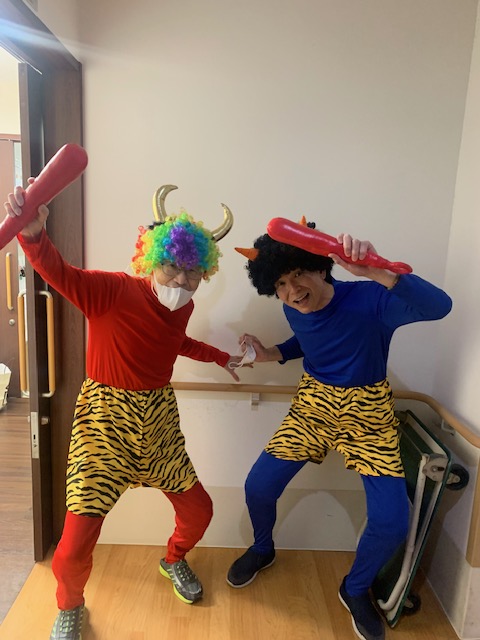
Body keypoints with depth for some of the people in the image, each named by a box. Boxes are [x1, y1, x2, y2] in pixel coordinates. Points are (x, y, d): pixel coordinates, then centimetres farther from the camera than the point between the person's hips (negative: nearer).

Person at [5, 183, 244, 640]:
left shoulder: (182, 306, 1)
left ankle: (173, 560, 49)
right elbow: (58, 274, -35)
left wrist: (221, 357, 32)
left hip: (159, 423, 6)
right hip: (106, 422, -5)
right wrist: (32, 232, -55)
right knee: (75, 545, -5)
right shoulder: (112, 290, -19)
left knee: (198, 510, 13)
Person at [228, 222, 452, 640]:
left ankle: (356, 589, 26)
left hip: (368, 410, -3)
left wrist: (381, 274, -60)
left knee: (392, 522, -7)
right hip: (313, 403, 4)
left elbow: (439, 306, -43)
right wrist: (272, 354, -5)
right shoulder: (294, 309, -9)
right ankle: (263, 549, 34)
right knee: (258, 487, -2)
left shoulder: (369, 299, -27)